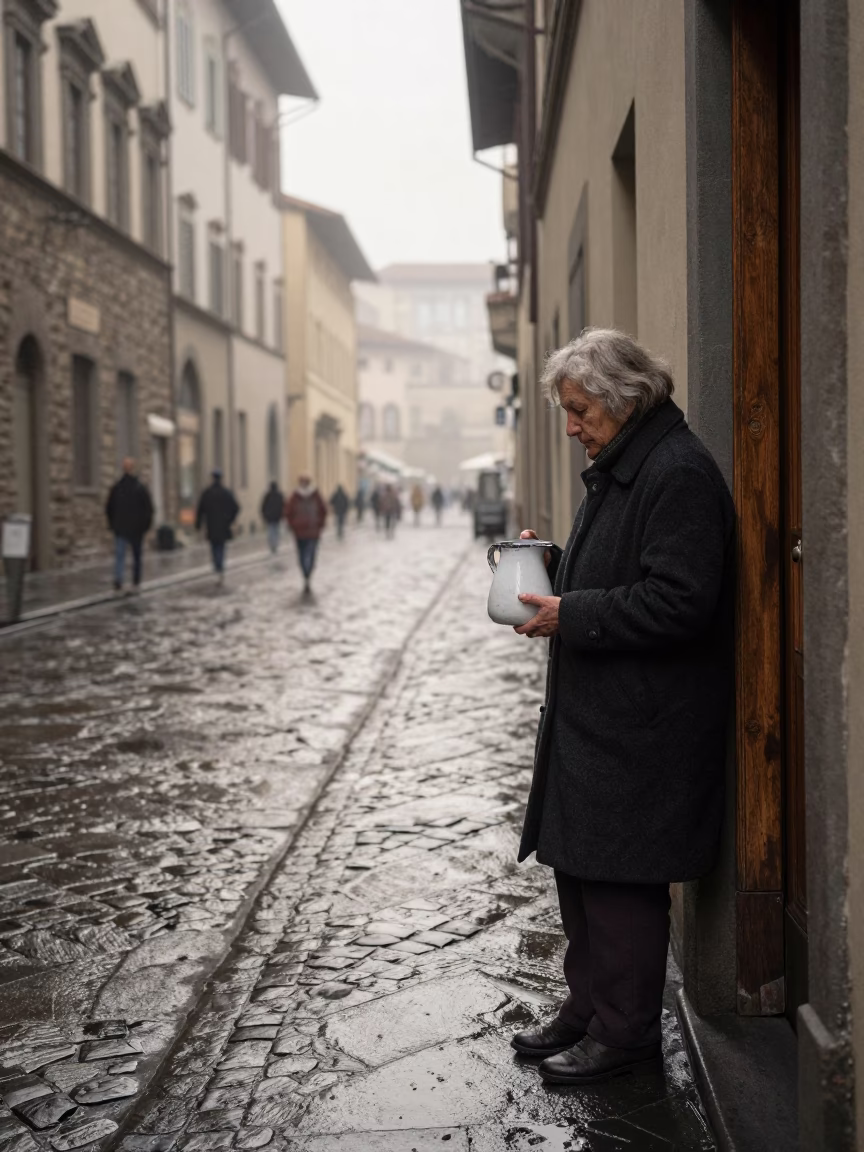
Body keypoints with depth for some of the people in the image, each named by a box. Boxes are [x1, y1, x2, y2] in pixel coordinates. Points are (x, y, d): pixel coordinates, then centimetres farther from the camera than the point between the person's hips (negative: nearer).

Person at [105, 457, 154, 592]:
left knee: (119, 555, 1)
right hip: (137, 529, -1)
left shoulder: (116, 487, -1)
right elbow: (149, 509, -8)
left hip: (120, 529, 1)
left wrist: (112, 524, 15)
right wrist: (146, 525, 2)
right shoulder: (141, 488, -9)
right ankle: (136, 583, 16)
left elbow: (108, 508, 5)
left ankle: (118, 578, -20)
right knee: (137, 556, 11)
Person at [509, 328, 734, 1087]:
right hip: (597, 715, 10)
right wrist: (550, 563, 8)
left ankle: (626, 1032, 13)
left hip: (640, 730, -10)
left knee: (619, 878, -1)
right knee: (579, 863, 16)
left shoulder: (678, 474, -16)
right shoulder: (620, 470, 16)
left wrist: (570, 616, -20)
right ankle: (590, 1008, 30)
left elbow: (677, 600, -23)